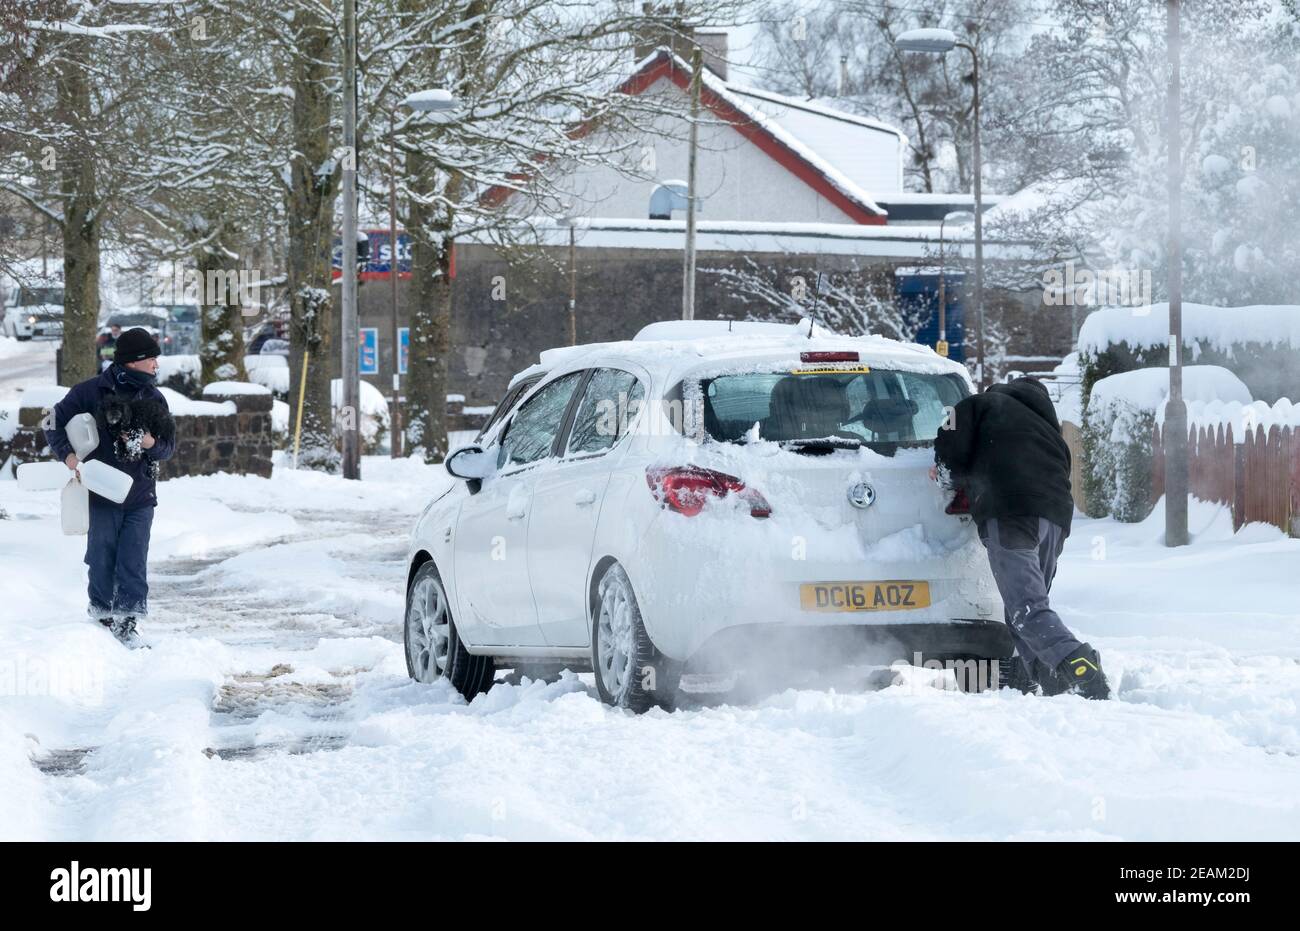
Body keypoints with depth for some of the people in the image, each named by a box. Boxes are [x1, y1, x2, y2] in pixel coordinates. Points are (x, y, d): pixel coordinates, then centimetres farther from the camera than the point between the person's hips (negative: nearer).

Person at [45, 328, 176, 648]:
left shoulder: (154, 398, 8)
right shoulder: (91, 391, -5)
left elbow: (169, 446, 8)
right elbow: (55, 423, 1)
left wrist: (151, 443, -14)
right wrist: (68, 454, -14)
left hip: (141, 494, 3)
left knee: (133, 561, -1)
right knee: (102, 558, 4)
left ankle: (127, 623, 4)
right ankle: (101, 613, 20)